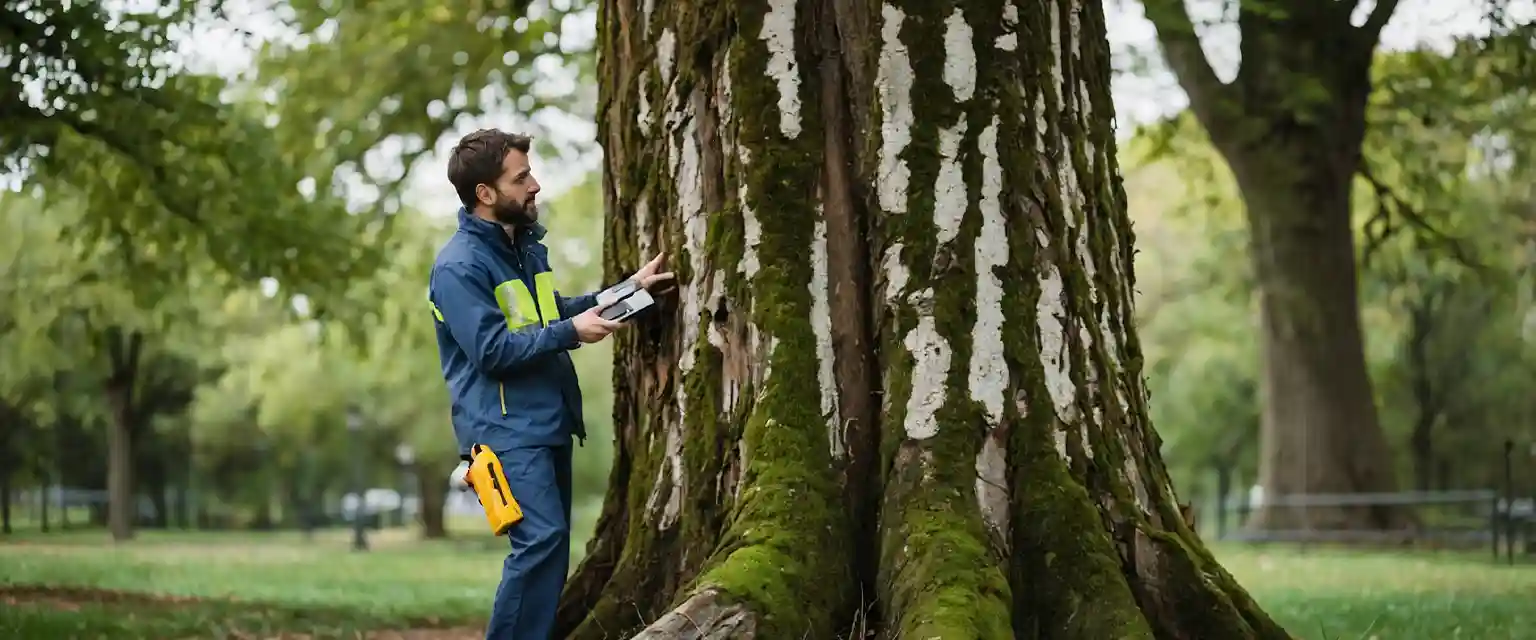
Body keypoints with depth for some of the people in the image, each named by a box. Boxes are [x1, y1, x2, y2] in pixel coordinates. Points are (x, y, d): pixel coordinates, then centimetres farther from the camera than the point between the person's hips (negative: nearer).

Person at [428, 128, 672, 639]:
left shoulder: (527, 246, 13)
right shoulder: (459, 266, -14)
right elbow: (491, 350, -20)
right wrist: (571, 333, -17)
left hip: (548, 424, 9)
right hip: (505, 430, -9)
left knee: (551, 544, 11)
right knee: (541, 538, -21)